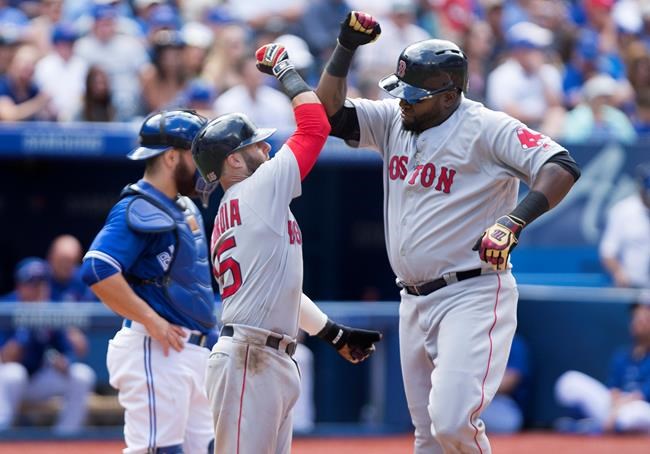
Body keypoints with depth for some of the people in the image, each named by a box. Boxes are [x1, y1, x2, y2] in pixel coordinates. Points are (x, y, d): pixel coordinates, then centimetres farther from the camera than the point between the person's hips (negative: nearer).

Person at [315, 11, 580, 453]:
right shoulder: (394, 121, 9)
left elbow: (561, 166, -23)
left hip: (473, 296, -8)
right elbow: (329, 113, 9)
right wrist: (346, 47, -3)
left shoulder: (486, 128, -14)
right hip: (415, 301, 8)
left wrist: (513, 222, -36)